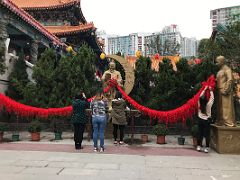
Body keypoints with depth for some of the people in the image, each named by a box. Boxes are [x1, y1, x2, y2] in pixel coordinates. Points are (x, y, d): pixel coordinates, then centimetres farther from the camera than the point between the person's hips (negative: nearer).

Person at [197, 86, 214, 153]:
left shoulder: (199, 104, -7)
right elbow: (212, 98, 2)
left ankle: (199, 146, 14)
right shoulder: (208, 104, -13)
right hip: (207, 120, -3)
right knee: (207, 134, 0)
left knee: (200, 133, 9)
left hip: (200, 120, 3)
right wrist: (210, 90, 13)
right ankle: (207, 148, 2)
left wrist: (205, 89, 16)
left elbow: (200, 96, 8)